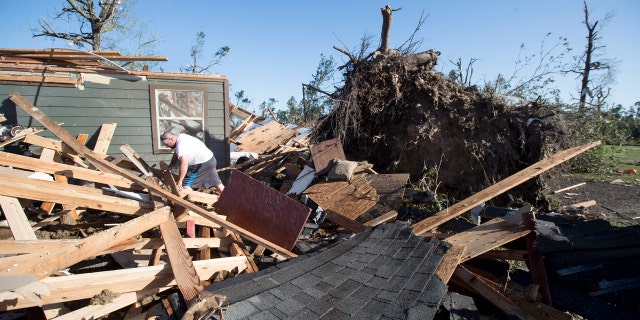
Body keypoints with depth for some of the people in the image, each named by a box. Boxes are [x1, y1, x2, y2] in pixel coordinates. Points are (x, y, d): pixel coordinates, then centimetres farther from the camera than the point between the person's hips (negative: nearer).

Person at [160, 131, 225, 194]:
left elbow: (184, 164, -30)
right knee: (217, 183, 16)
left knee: (185, 186, -7)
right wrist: (170, 166, 19)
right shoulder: (181, 137, 7)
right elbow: (176, 154, 22)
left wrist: (179, 181, -25)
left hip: (203, 164, -11)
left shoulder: (181, 145, -23)